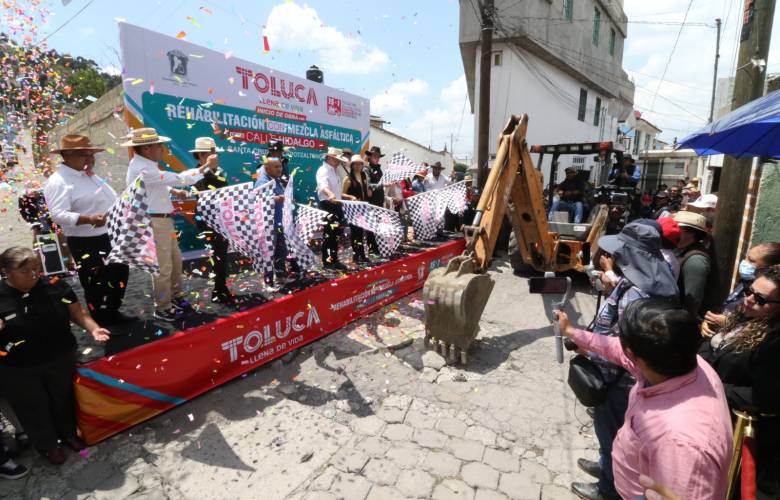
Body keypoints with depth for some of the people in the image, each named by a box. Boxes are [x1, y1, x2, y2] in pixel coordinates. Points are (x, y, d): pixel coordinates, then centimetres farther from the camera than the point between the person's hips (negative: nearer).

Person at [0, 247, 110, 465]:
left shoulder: (55, 286, -13)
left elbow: (76, 311, -5)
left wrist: (93, 328, -21)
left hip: (60, 359, 2)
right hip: (18, 371, -1)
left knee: (63, 398, 23)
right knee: (34, 408, 19)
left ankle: (69, 433, 50)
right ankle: (48, 445, 44)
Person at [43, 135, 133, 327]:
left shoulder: (88, 174, 13)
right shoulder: (58, 181, -14)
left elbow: (108, 198, 21)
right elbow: (58, 214, -25)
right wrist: (88, 219, -38)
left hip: (110, 236, 9)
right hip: (86, 243, -9)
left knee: (120, 273, 18)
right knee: (97, 284, 3)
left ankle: (113, 312, 35)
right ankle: (103, 323, 20)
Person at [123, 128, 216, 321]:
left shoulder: (145, 164, 9)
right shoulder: (143, 170, -23)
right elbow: (179, 178, -26)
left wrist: (174, 191, 8)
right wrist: (205, 167, -20)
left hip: (163, 220, 10)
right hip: (153, 222, -10)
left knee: (175, 260, 20)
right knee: (163, 267, 0)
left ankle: (176, 296, 36)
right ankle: (163, 308, 15)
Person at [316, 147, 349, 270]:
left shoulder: (334, 171, 19)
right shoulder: (323, 170, -11)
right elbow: (323, 186, -33)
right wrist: (330, 195, -52)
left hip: (336, 205, 9)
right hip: (327, 205, -9)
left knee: (336, 234, 12)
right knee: (328, 234, -6)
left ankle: (334, 260, 21)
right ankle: (326, 261, 2)